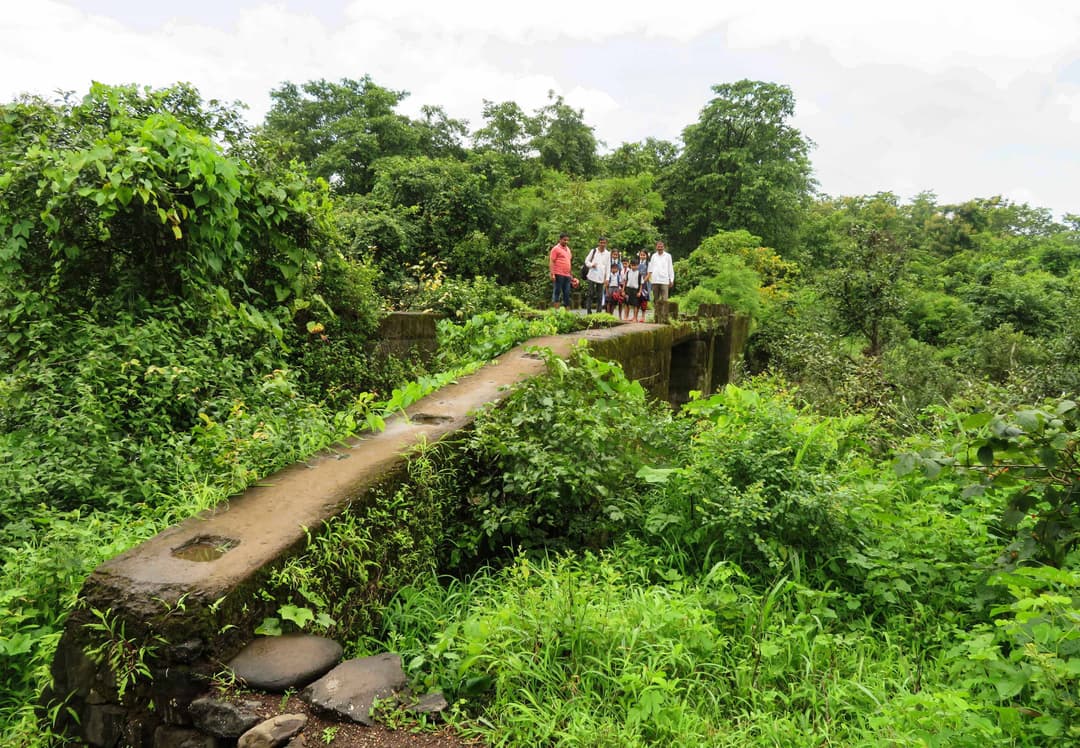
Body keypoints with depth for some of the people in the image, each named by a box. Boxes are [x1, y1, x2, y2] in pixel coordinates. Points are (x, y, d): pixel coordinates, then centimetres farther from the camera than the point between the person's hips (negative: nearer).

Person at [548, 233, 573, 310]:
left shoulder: (568, 249, 20)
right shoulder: (556, 249, -3)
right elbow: (551, 262, -9)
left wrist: (571, 274, 23)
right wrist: (552, 274, -17)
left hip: (567, 275, 7)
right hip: (558, 275, -7)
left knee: (567, 294, 7)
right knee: (557, 292, -5)